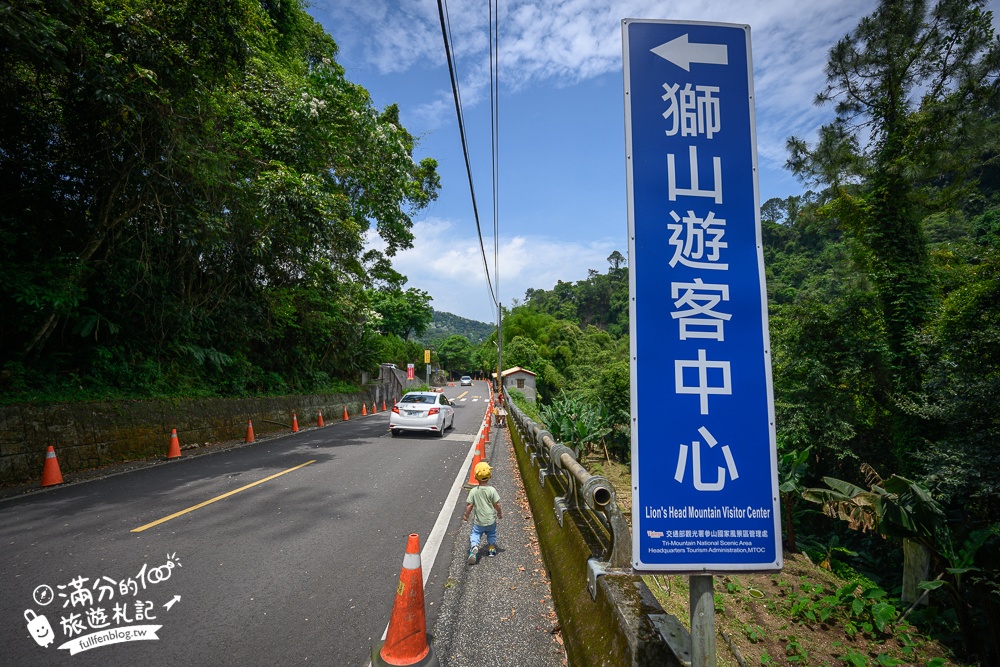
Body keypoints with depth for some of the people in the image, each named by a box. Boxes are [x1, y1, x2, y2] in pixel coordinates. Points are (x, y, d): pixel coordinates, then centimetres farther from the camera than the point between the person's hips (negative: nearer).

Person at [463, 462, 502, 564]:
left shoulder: (473, 491, -13)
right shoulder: (492, 490, -15)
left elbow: (469, 505, -9)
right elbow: (497, 504, -10)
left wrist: (466, 516, 8)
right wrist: (500, 513, 8)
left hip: (478, 521, -1)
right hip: (491, 520, 1)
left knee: (475, 534, 11)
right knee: (491, 534, 24)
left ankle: (474, 546, -14)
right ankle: (491, 549, 32)